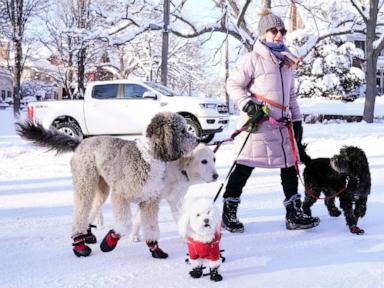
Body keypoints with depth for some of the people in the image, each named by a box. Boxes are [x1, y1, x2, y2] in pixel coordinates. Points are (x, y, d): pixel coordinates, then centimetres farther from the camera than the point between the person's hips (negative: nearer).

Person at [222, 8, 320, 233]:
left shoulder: (287, 62, 17)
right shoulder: (252, 59, -6)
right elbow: (233, 85, -4)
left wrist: (297, 120, 18)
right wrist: (248, 105, -17)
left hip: (281, 125, 7)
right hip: (257, 123, -7)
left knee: (290, 167, 7)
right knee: (244, 168, -2)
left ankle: (294, 215, 16)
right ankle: (228, 213, 8)